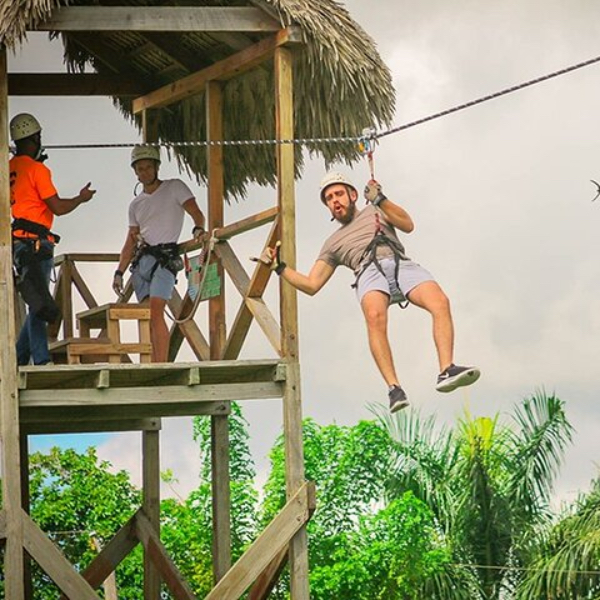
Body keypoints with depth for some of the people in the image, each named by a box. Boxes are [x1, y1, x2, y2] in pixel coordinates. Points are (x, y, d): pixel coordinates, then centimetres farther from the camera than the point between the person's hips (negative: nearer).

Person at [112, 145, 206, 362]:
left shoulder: (174, 188, 6)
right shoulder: (136, 204, 21)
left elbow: (196, 213, -5)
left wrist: (198, 229, -27)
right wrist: (119, 272, 13)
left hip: (165, 258, -6)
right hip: (141, 261, 6)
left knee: (156, 312, -21)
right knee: (148, 317, 1)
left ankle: (162, 365, -26)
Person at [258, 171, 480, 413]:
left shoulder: (375, 211, 33)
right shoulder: (333, 243, 35)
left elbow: (408, 225, 13)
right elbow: (311, 285, 29)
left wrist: (380, 200, 0)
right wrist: (279, 267, 18)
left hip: (402, 264, 0)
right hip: (370, 271, 0)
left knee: (440, 302, -32)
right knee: (375, 316, -37)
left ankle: (446, 371, -44)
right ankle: (394, 388, -43)